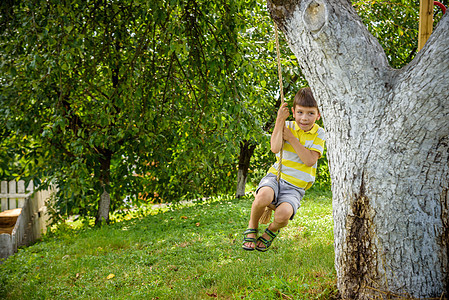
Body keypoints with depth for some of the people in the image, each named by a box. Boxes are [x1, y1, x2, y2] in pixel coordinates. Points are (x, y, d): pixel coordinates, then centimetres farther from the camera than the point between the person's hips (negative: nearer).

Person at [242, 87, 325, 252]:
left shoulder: (319, 133, 3)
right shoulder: (288, 126, 6)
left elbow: (310, 160, -12)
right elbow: (275, 148, -13)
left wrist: (291, 138, -12)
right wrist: (280, 121, -15)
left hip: (295, 187, 0)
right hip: (276, 176, 1)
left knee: (283, 213, -32)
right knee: (264, 196, -36)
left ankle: (272, 229, 7)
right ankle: (252, 225, -4)